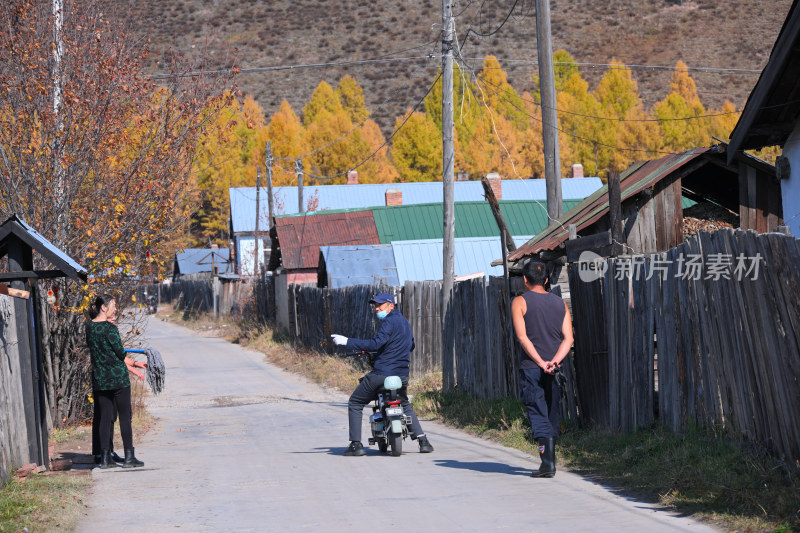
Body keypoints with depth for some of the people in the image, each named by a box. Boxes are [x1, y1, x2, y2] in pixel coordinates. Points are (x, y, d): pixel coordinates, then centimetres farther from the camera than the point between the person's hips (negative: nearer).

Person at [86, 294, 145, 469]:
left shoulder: (89, 327, 6)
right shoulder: (110, 328, -14)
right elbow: (121, 354, -9)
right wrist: (135, 364, 6)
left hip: (99, 379, 6)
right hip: (118, 378, -6)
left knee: (105, 418, 9)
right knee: (125, 416, 2)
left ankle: (105, 457, 7)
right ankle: (129, 457, 3)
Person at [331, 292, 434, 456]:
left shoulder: (389, 322, -12)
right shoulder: (405, 322, 15)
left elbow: (375, 344, -23)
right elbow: (411, 345, 28)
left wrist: (347, 342, -23)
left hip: (382, 373, -8)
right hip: (402, 374, 8)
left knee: (355, 404, 6)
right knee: (405, 405, 30)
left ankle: (356, 444, -3)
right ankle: (423, 440, 15)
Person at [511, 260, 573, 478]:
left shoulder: (520, 302, -2)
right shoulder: (560, 303, 11)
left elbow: (522, 337, -12)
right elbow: (568, 338, 1)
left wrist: (540, 363, -15)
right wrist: (554, 362, -9)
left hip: (531, 368, -4)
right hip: (556, 369, 4)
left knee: (538, 415, -6)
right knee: (552, 414, 15)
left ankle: (548, 462, -19)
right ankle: (550, 460, 21)